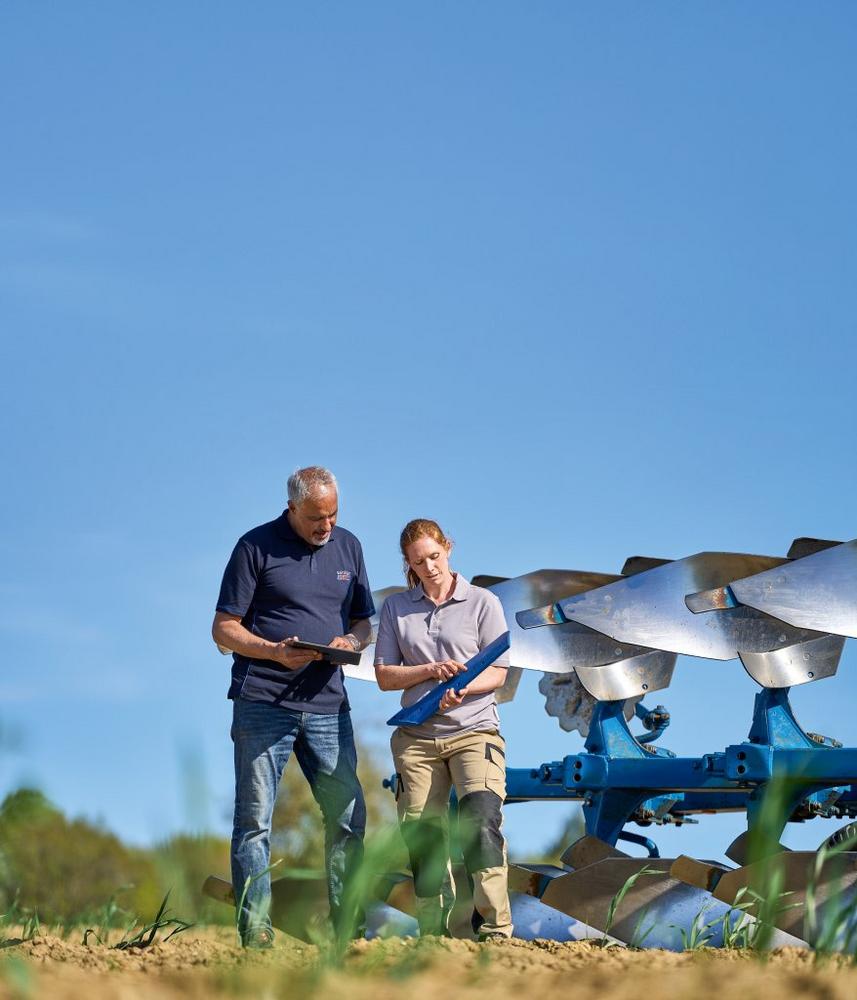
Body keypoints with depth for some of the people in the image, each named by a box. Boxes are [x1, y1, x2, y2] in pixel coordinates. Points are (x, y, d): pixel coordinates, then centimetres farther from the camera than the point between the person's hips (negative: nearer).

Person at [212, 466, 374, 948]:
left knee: (348, 816, 3)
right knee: (255, 821, -3)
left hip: (328, 705, 4)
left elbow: (364, 621, 21)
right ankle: (255, 932, -2)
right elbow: (224, 628, -1)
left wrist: (351, 641, -3)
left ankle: (349, 927, 12)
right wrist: (275, 651, -18)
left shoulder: (348, 547, 13)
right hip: (263, 704, -4)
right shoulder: (256, 547, -1)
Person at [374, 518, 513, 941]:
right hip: (417, 735, 3)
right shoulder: (395, 608, 11)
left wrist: (461, 690, -19)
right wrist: (432, 671, -11)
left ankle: (494, 929, -21)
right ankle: (435, 935, 7)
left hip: (474, 729, -3)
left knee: (480, 823, -21)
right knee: (422, 838, 0)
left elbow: (497, 673, 0)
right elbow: (385, 676, 6)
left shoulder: (483, 603, 5)